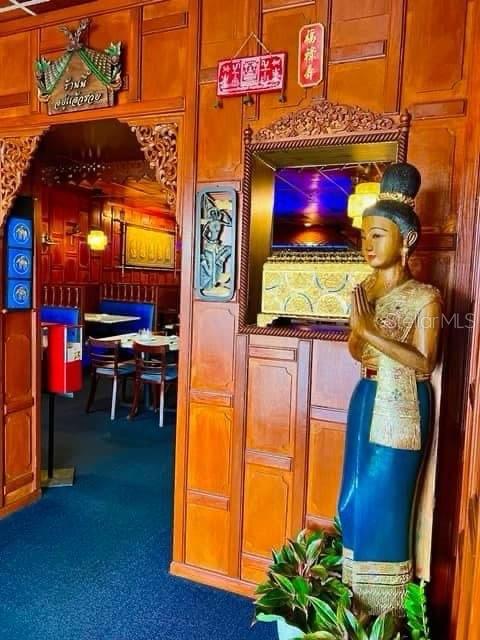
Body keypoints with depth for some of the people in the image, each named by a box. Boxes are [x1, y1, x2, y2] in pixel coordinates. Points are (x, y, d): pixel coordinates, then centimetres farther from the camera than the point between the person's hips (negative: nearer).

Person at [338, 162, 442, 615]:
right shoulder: (363, 290, 5)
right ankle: (357, 598, 34)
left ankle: (384, 609, 26)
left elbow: (424, 362, -17)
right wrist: (360, 340, -13)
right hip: (366, 401, 7)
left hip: (401, 409, -6)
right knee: (354, 500, 14)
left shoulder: (425, 297, -14)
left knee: (382, 502, 3)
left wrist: (372, 332, -24)